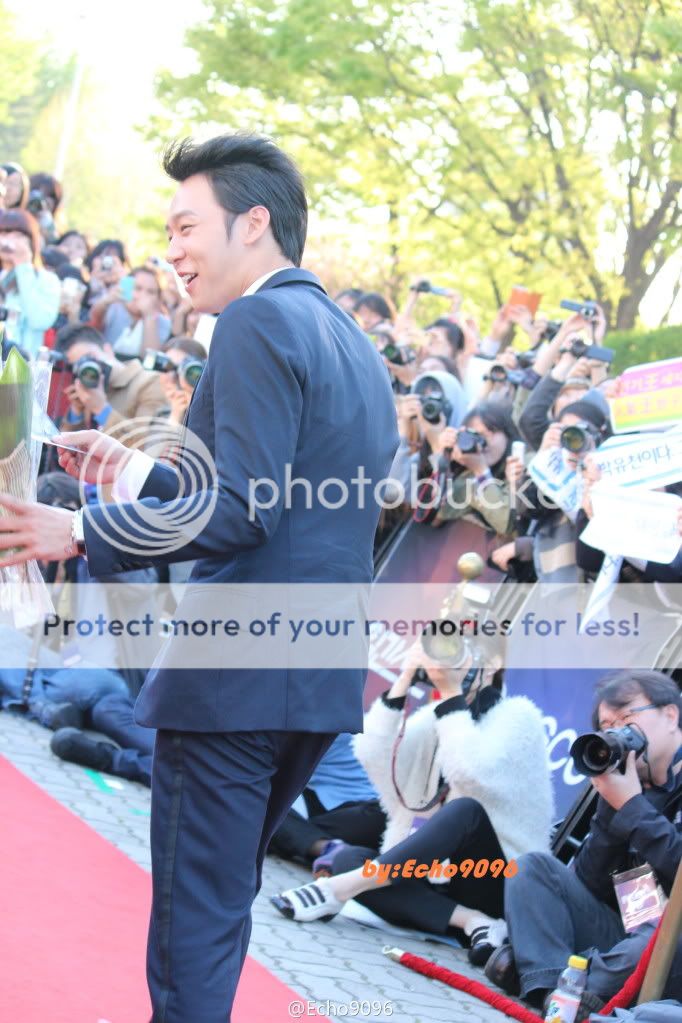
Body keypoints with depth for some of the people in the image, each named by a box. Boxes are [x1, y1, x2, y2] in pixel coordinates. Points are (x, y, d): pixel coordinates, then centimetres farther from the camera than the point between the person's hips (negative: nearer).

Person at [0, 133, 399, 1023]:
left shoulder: (261, 322, -12)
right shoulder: (354, 344, 17)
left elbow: (241, 515, -21)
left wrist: (84, 533, -17)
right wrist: (142, 474, 21)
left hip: (237, 679, -9)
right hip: (322, 682, 9)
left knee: (195, 919, -3)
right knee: (220, 902, 21)